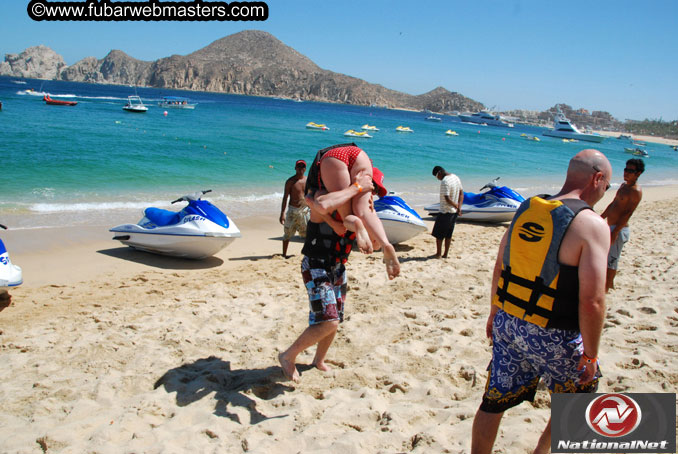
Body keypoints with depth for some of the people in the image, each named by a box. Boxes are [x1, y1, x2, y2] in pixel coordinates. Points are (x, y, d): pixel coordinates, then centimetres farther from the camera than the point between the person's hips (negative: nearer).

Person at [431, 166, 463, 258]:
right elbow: (461, 193, 9)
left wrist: (457, 206, -10)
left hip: (445, 212, -8)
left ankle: (438, 254, 12)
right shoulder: (456, 177, 7)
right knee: (448, 235, 15)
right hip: (454, 212, 9)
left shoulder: (444, 182, -21)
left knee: (438, 234, 6)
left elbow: (447, 199, -24)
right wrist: (459, 208, 0)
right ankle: (445, 254, 21)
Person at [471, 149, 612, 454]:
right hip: (552, 336, -5)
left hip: (507, 323, 6)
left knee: (495, 400, 17)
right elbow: (591, 301, -21)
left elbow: (500, 267, 11)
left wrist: (495, 313, 21)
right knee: (579, 395, 23)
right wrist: (590, 354, -9)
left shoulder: (527, 209, 3)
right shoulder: (591, 225, -17)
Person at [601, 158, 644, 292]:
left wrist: (615, 232, -25)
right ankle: (609, 282, 33)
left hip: (619, 229, -9)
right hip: (610, 226, 9)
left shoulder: (636, 191, -15)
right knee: (607, 257, 18)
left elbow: (628, 213, -21)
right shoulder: (624, 185, 13)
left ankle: (606, 288, 3)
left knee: (611, 260, -4)